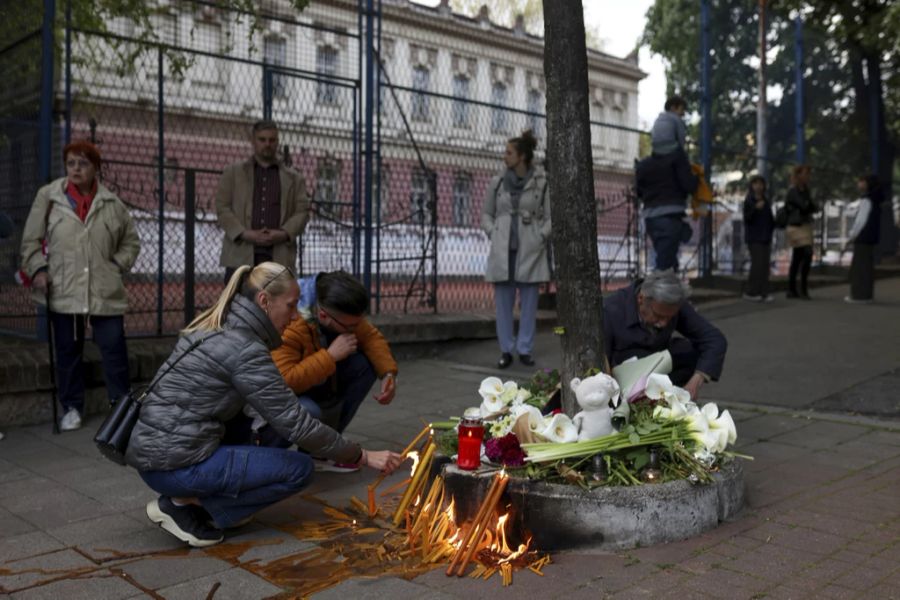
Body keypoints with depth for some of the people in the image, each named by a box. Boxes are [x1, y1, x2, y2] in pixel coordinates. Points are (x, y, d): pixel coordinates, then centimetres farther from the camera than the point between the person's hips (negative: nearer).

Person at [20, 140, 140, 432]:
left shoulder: (112, 203, 5)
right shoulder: (48, 196, 3)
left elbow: (131, 241, 15)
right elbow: (31, 240, 6)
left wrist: (117, 266, 2)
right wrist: (38, 269, -6)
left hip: (105, 292, 0)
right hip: (63, 291, 0)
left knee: (114, 349, 1)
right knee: (67, 351, 8)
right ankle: (72, 408, 21)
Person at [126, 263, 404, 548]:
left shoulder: (214, 327, 11)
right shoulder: (246, 350, -16)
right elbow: (296, 424, -15)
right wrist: (363, 456, -7)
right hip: (177, 465, -9)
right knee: (299, 468, -3)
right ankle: (185, 503, -4)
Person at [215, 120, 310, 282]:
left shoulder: (294, 178, 17)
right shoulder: (232, 173, 14)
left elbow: (302, 211, 9)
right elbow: (222, 208, 6)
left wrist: (284, 234, -9)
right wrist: (245, 234, -9)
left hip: (279, 257, 1)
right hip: (241, 256, -1)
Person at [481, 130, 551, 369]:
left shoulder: (542, 183, -1)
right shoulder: (497, 182, 7)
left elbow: (551, 217, 3)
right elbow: (486, 214, 15)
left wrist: (541, 237, -8)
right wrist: (493, 234, 1)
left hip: (530, 251, -2)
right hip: (503, 250, 2)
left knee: (529, 303, 5)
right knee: (503, 302, 5)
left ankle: (525, 349, 15)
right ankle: (506, 350, 13)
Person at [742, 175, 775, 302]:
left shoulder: (766, 200, 11)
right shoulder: (749, 201, -5)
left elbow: (769, 218, 20)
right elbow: (747, 218, -13)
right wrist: (756, 208, -26)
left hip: (765, 237, 6)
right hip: (754, 237, -6)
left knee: (766, 264, 2)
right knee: (757, 263, -12)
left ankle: (764, 293, 4)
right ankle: (751, 292, -3)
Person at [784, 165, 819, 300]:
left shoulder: (804, 190, 15)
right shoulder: (793, 191, -10)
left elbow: (815, 207, 10)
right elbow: (804, 206, -19)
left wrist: (811, 207, -11)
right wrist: (812, 206, 1)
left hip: (805, 226, 8)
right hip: (798, 228, -8)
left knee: (797, 259, 9)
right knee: (807, 255, -17)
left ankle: (791, 290, 12)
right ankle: (803, 289, -14)